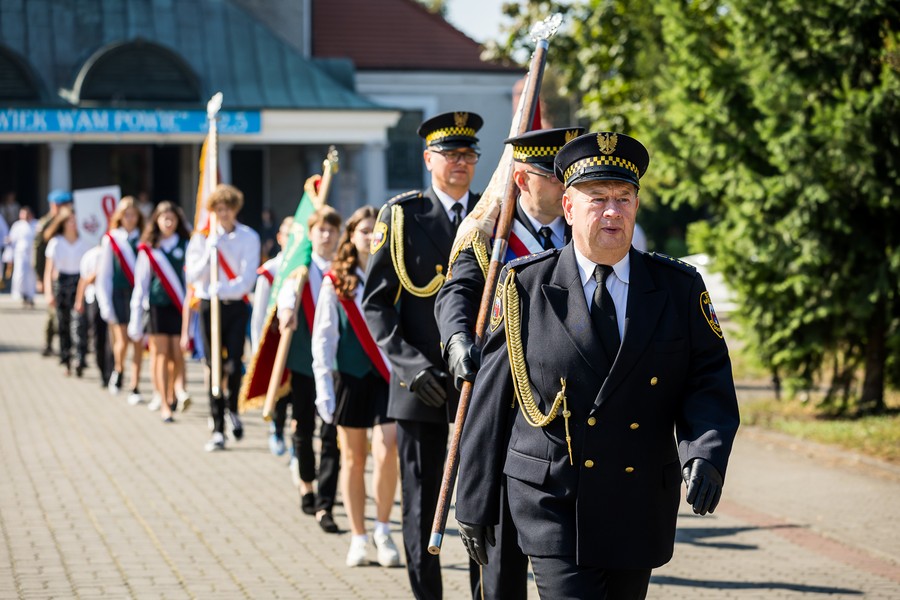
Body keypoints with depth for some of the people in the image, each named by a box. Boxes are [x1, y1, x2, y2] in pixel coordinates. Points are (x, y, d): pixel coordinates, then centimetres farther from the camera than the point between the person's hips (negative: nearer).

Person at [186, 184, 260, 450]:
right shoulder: (202, 237, 4)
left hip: (237, 306, -1)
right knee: (215, 367, 0)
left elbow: (248, 277, -6)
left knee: (234, 363, -12)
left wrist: (224, 289, -21)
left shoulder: (249, 237, 1)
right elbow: (193, 275, -2)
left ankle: (232, 408, 19)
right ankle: (217, 430, 6)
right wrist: (210, 251, -13)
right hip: (210, 307, 1)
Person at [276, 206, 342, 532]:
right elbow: (287, 291, -19)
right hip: (304, 359, 1)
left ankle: (324, 506, -6)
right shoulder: (299, 269, 2)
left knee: (332, 434, -7)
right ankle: (306, 484, 39)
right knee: (303, 428, 14)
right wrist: (286, 308, -39)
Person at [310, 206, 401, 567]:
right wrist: (324, 386, -5)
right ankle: (358, 538, 16)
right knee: (353, 459, 6)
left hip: (390, 377, 0)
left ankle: (383, 530, 4)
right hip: (350, 376, 0)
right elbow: (323, 337, 1)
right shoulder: (335, 282, 2)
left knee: (386, 454, -13)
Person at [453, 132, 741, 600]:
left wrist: (705, 456, -21)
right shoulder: (525, 286, -1)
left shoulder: (679, 288, 5)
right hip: (551, 505, -3)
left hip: (639, 511, 3)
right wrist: (474, 503, 1)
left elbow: (710, 382, 0)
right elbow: (490, 399, 1)